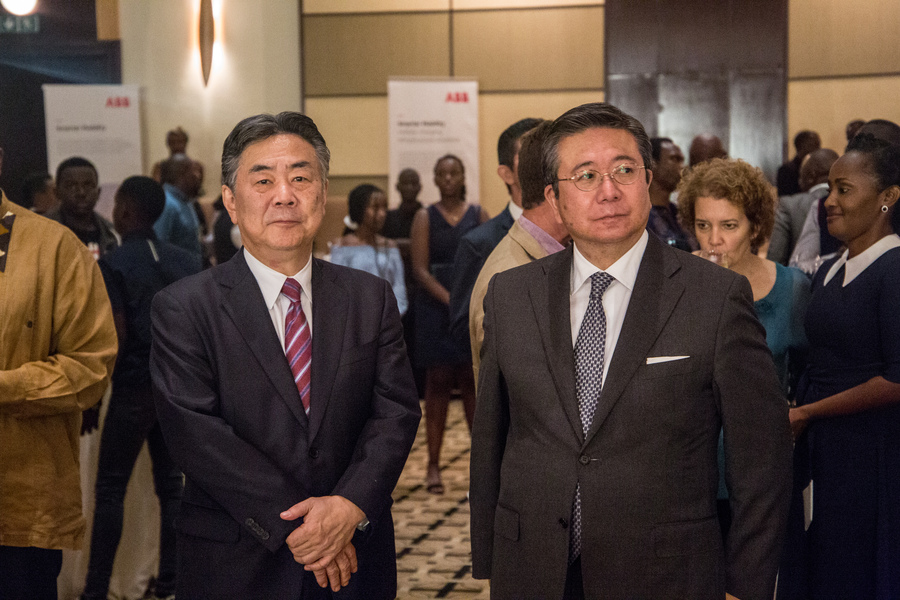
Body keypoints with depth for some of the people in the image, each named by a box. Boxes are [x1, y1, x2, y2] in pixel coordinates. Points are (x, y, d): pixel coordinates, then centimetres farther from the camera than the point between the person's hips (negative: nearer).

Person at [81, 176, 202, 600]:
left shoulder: (113, 264, -9)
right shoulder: (186, 262, 5)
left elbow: (117, 336, -13)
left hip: (135, 386, -5)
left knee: (110, 488, 3)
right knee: (171, 483, 10)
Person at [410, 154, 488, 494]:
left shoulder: (478, 216, 8)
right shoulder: (425, 218, 4)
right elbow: (420, 269, -4)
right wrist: (451, 301, -16)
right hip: (435, 310, -1)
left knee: (473, 382, 1)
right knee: (438, 383, -1)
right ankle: (433, 465, 4)